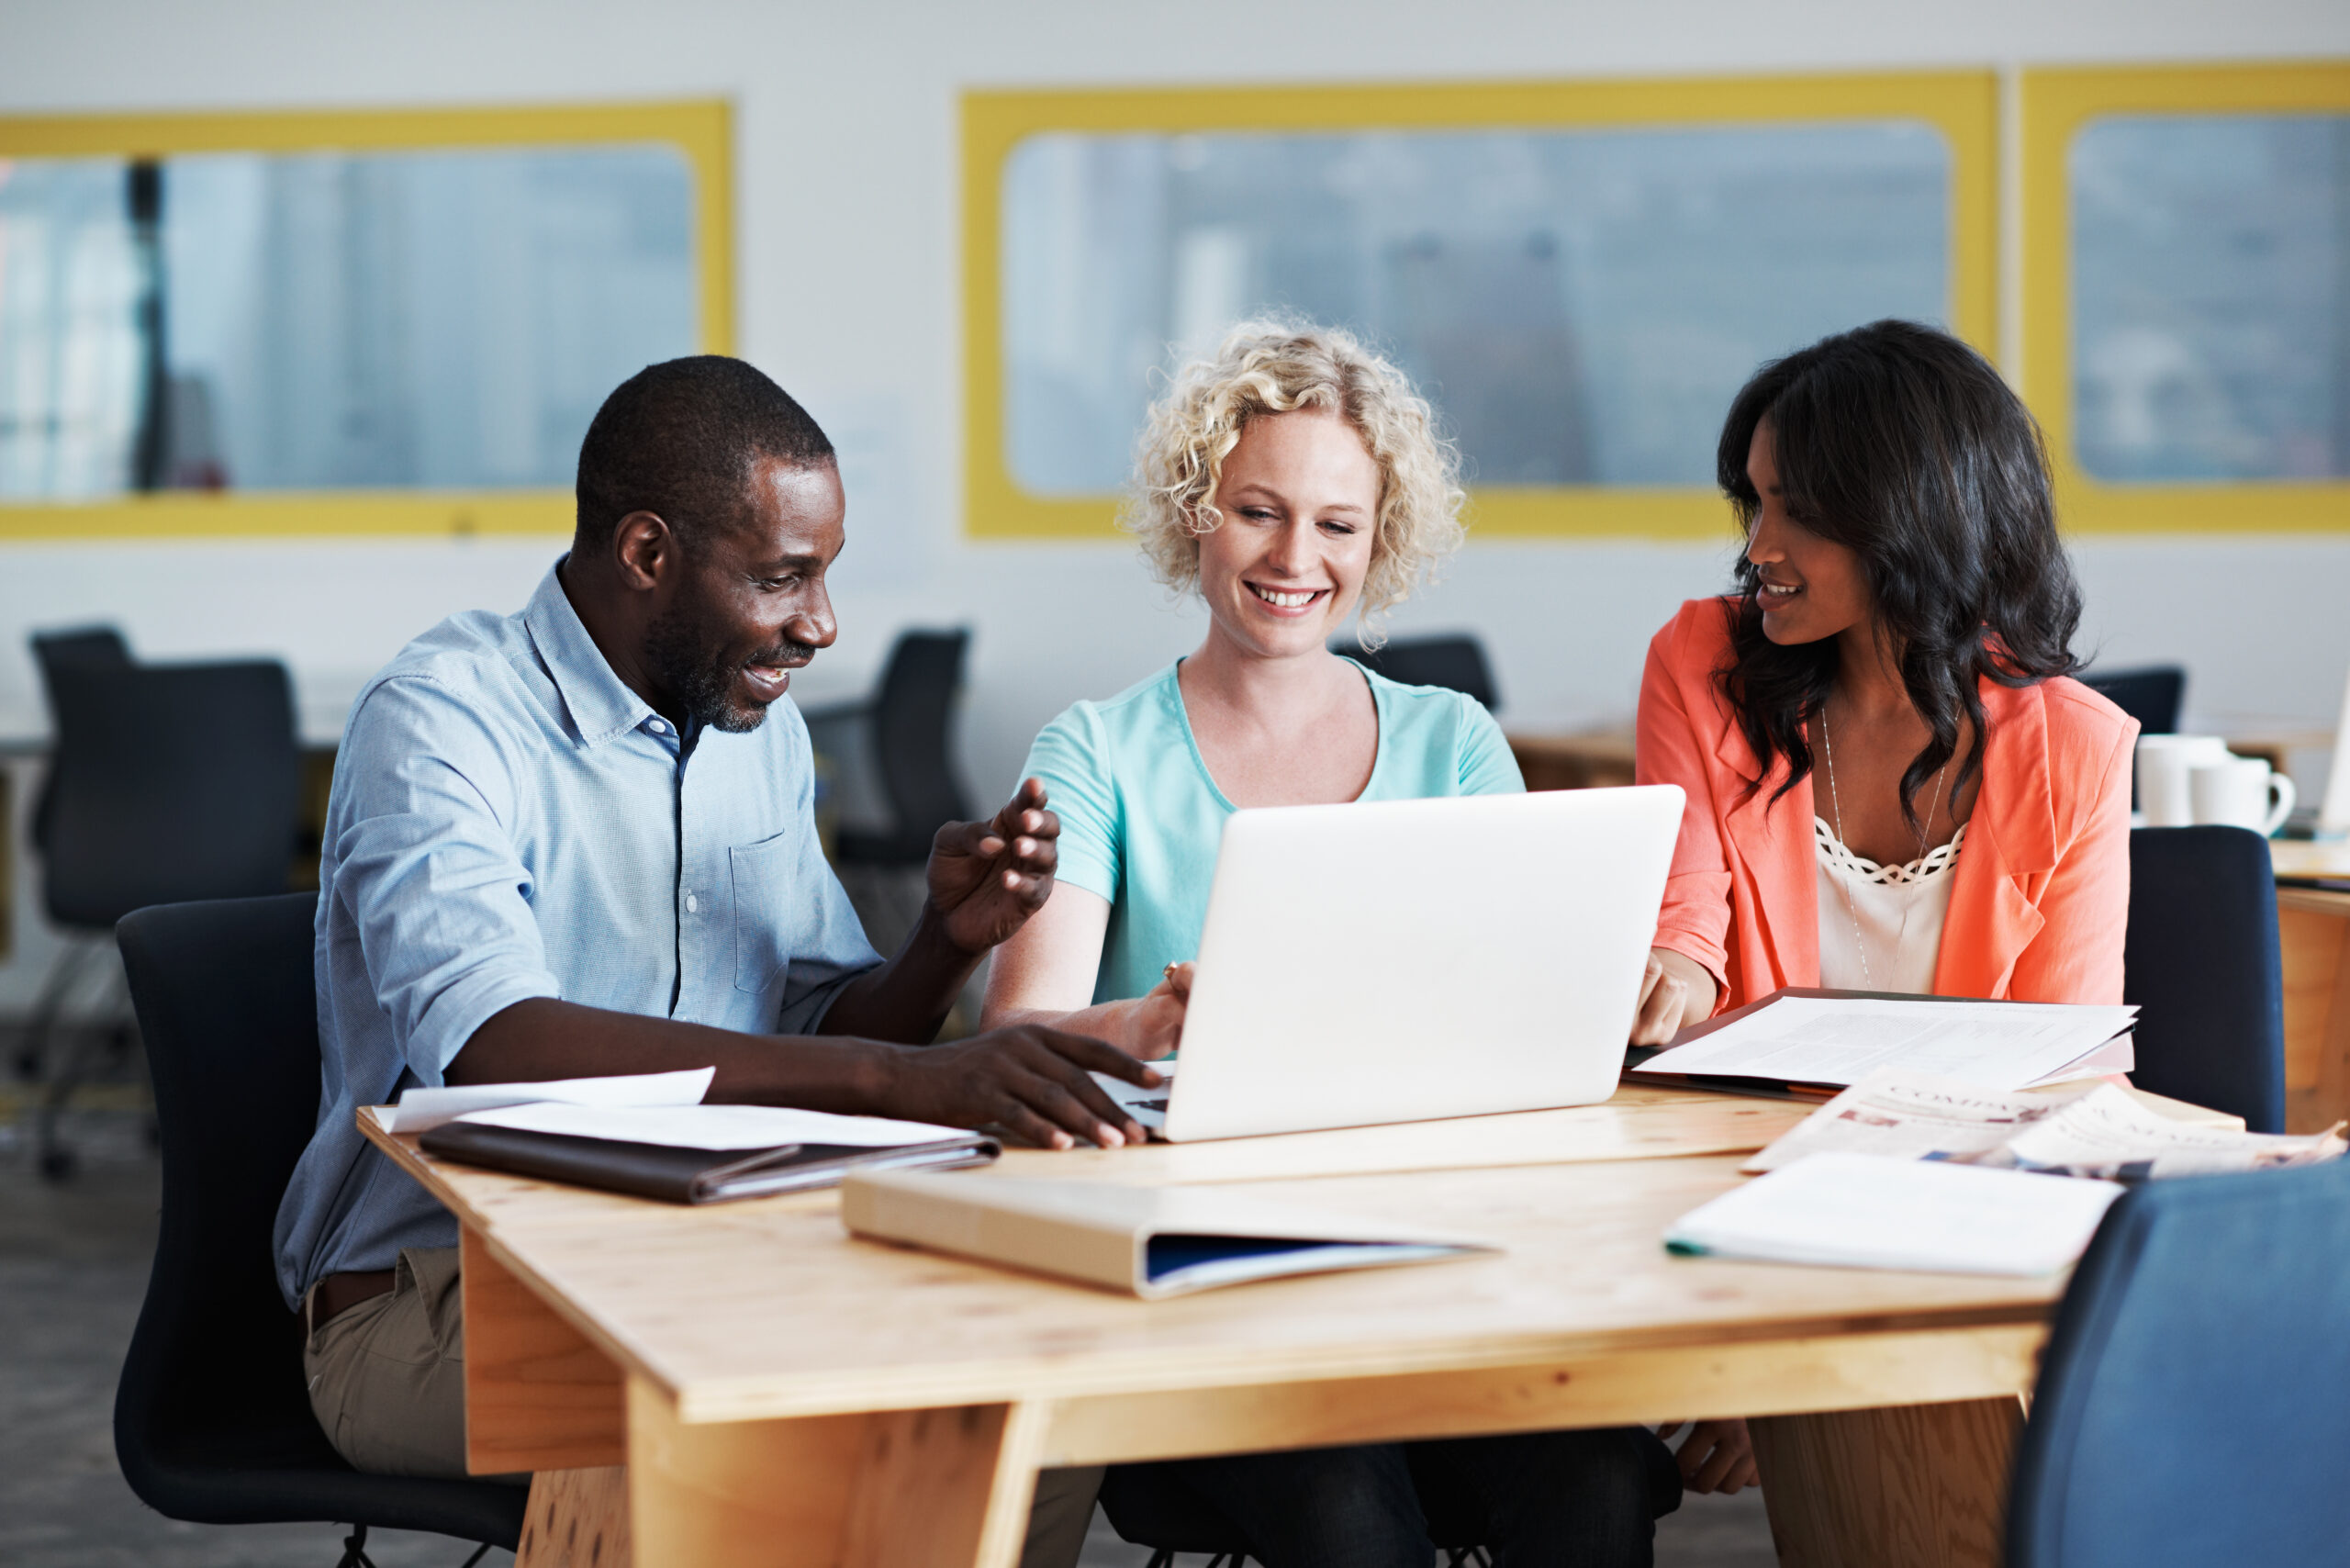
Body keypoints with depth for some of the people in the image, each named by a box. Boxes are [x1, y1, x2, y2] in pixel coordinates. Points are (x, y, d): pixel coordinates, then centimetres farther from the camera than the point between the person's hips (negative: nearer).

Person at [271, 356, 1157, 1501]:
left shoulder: (759, 726, 12)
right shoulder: (441, 720, -14)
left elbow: (821, 1035, 15)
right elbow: (493, 1046, -33)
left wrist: (946, 942, -9)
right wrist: (902, 1080, -42)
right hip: (430, 1301, -7)